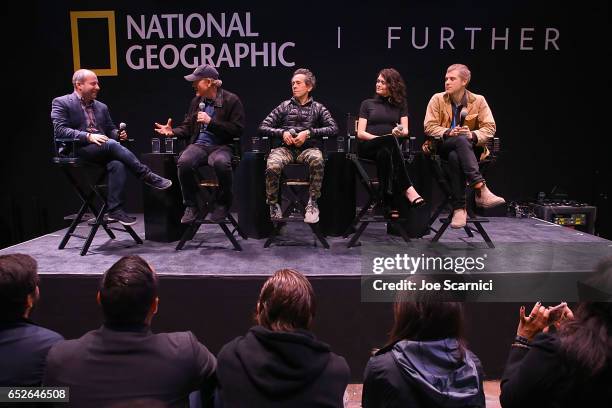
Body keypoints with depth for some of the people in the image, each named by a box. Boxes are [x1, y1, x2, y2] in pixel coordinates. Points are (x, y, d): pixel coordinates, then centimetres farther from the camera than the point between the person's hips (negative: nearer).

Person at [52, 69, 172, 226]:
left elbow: (110, 130, 24)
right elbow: (60, 130, -9)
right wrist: (88, 136, -24)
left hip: (102, 149, 5)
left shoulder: (101, 107, 23)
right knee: (111, 144, -33)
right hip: (75, 150, -5)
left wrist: (118, 134, -2)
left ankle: (115, 210, -28)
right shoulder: (61, 103, 4)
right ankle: (147, 176, -29)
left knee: (117, 164, -30)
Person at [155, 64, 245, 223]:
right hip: (199, 144, 4)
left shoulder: (231, 100, 2)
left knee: (221, 162, -39)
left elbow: (238, 129, -7)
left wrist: (211, 122, -12)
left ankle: (222, 204, -13)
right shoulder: (196, 101, 18)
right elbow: (187, 127, 23)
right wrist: (173, 132, 2)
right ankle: (191, 206, -11)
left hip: (221, 146, -4)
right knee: (184, 162, -30)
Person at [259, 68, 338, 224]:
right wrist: (282, 132, -6)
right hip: (284, 148, 1)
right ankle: (272, 204, -11)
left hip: (308, 148, -1)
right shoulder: (284, 107, 20)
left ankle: (312, 203, -23)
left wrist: (309, 132, -9)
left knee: (317, 160, -37)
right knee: (272, 166, -33)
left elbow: (333, 128, 2)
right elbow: (263, 128, 13)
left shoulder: (318, 108, 17)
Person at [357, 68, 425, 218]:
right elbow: (360, 133, 6)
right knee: (390, 141, -37)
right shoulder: (368, 104, 19)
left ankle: (388, 204, -47)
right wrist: (381, 139, -10)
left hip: (388, 148, 1)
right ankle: (407, 189, -43)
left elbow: (405, 131, 9)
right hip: (368, 147, -1)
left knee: (384, 153, -39)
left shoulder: (400, 106, 22)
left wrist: (400, 132, -16)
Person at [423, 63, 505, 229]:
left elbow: (489, 128, -2)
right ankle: (481, 190, -46)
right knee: (461, 140, -37)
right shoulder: (437, 99, 4)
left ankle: (459, 208, -36)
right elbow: (429, 126, -3)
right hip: (442, 146, 0)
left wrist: (473, 135, -22)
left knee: (455, 157, -38)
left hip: (470, 148, 1)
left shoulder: (478, 100, 5)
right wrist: (449, 132, -21)